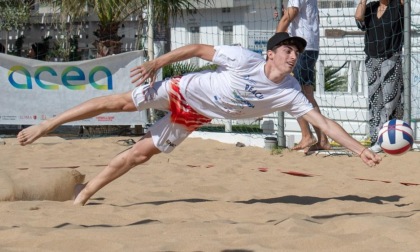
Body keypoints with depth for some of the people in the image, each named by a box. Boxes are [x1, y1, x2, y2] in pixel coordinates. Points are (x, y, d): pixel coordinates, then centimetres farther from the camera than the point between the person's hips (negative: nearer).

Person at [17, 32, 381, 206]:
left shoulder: (290, 93, -17)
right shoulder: (245, 60, -27)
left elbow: (322, 121, -18)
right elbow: (197, 49, -17)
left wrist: (360, 149, -26)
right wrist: (157, 62, -20)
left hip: (194, 117, 3)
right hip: (182, 91, -3)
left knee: (140, 154, -1)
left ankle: (81, 196, 8)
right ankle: (45, 126, 6)